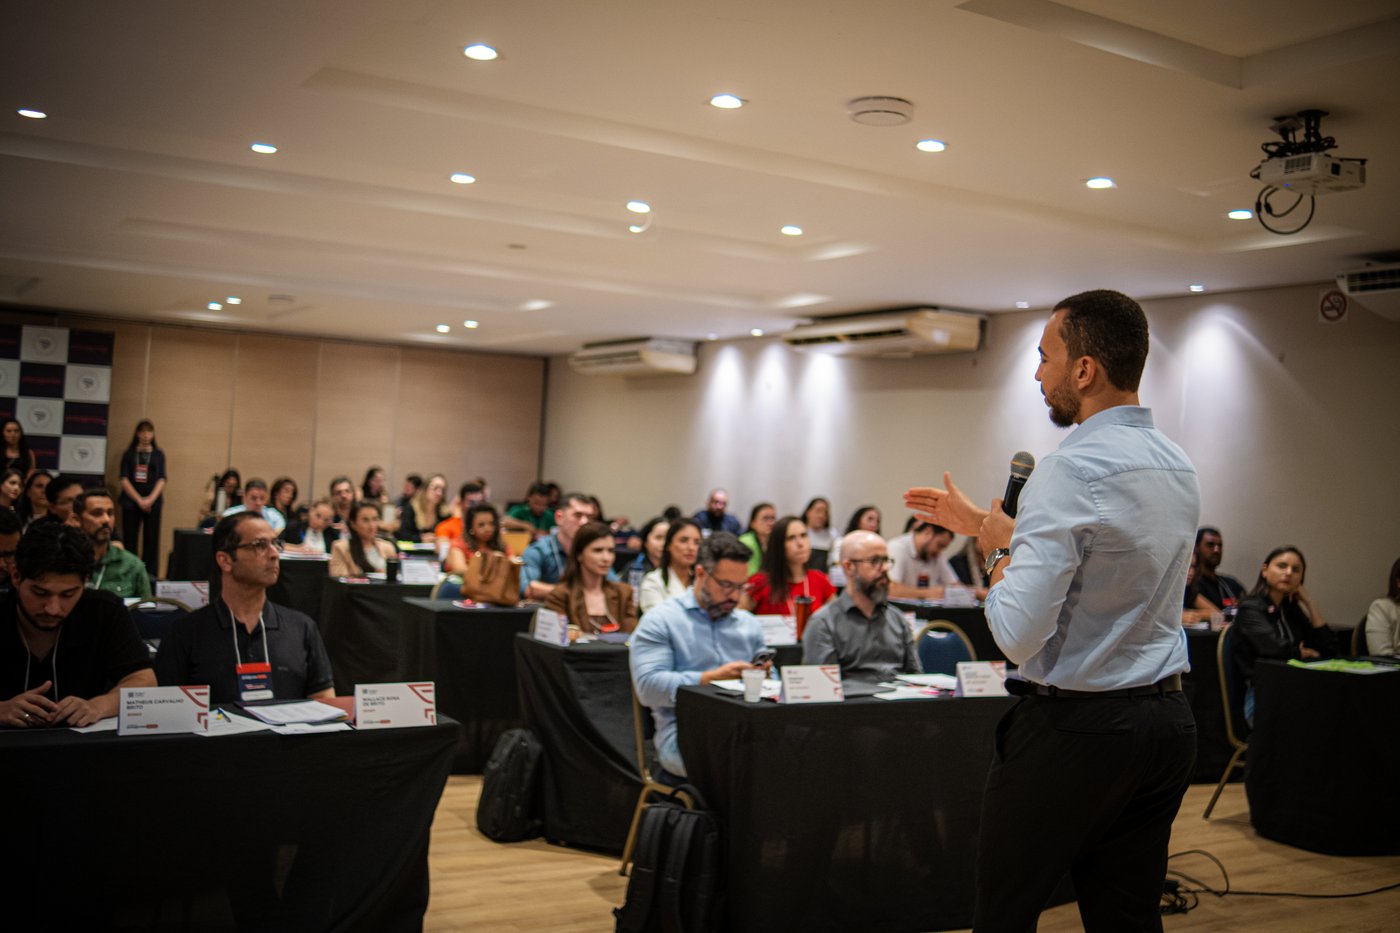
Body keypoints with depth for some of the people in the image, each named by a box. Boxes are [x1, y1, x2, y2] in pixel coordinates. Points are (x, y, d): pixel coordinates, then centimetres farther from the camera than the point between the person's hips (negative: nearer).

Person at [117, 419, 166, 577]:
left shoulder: (159, 454, 9)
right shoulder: (129, 454, 7)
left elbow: (161, 480, 2)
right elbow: (124, 480, 0)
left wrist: (150, 499, -12)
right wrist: (139, 500, -11)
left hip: (153, 503, 0)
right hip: (131, 502, 0)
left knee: (151, 540, -3)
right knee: (130, 540, -2)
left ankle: (151, 575, -1)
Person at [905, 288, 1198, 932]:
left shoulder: (1072, 470, -19)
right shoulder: (1178, 467, 8)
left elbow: (1019, 633, -23)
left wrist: (999, 551, -5)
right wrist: (988, 526, 28)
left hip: (1073, 728, -8)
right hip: (1167, 722, 8)